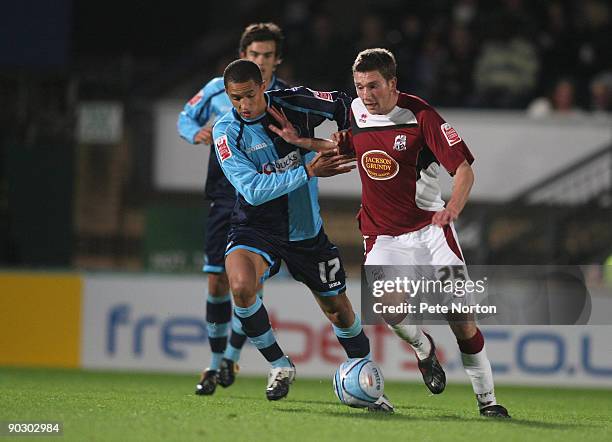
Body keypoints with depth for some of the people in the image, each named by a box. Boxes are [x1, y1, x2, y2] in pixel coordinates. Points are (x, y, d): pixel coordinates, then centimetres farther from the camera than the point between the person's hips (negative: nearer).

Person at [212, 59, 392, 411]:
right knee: (241, 285, -30)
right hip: (257, 227, -2)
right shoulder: (227, 132, -15)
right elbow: (254, 190, -25)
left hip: (306, 228, 2)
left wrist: (312, 142, -5)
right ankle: (280, 367, -10)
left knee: (338, 309, 8)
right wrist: (309, 171, -26)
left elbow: (347, 107, 6)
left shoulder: (294, 103, -9)